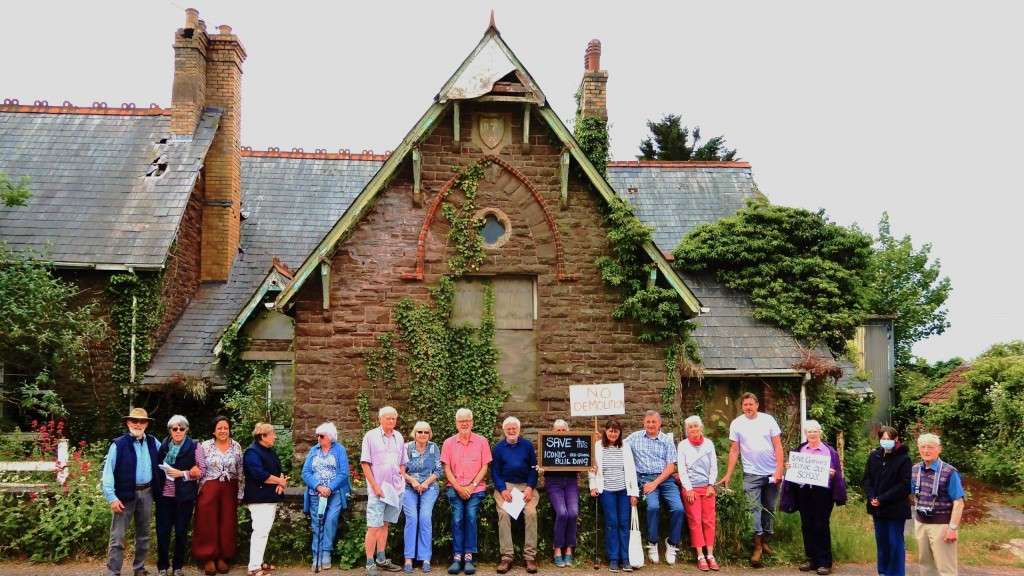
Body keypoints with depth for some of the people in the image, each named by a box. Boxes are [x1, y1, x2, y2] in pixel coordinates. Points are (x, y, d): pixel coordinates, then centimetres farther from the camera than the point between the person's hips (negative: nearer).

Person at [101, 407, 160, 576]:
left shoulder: (153, 442, 6)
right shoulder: (118, 444, -8)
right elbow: (108, 471, -10)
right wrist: (112, 497, -16)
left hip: (146, 493, 5)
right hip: (125, 494, -5)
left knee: (143, 535, 15)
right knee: (118, 536, -4)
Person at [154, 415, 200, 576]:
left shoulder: (193, 446, 0)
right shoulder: (163, 445, 7)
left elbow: (200, 471, -2)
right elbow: (157, 466, 13)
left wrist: (181, 473, -14)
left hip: (184, 496, -2)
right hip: (164, 495, 2)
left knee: (181, 532, 6)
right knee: (162, 532, 3)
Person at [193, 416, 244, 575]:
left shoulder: (236, 447, 3)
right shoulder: (205, 446, -2)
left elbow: (241, 472, 6)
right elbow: (200, 470, 1)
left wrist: (240, 494, 5)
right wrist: (200, 491, -3)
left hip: (229, 490, 2)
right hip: (209, 489, -2)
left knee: (227, 524, 5)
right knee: (209, 524, 0)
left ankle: (223, 557, 15)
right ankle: (209, 558, 8)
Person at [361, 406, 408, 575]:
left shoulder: (399, 437, 11)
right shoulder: (370, 436, -4)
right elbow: (365, 464, -7)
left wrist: (402, 481, 7)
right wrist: (375, 486, -12)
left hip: (395, 489, 5)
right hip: (377, 489, -5)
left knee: (385, 524, 13)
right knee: (374, 526, -6)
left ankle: (381, 559, 20)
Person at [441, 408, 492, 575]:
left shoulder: (481, 441, 5)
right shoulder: (448, 443, 8)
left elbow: (484, 467, 3)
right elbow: (447, 469, 5)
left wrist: (472, 486, -7)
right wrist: (458, 488, -7)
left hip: (475, 488, -1)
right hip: (455, 488, 1)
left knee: (471, 516, -16)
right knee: (457, 519, -14)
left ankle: (468, 558, -10)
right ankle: (457, 558, -10)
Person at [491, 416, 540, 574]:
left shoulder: (528, 445, 9)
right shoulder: (498, 447, 9)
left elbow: (534, 468, 6)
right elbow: (495, 471, 6)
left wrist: (530, 488, -9)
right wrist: (502, 490, -10)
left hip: (526, 485, 0)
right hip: (505, 485, 0)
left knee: (531, 513, -25)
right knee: (504, 514, -26)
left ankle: (530, 556, -19)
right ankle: (506, 556, -22)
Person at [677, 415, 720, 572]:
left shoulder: (709, 444, 7)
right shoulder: (683, 445, 2)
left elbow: (714, 466, 7)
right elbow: (682, 469, -2)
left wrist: (711, 485, -2)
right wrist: (689, 489, -8)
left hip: (707, 487, 2)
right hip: (690, 488, -2)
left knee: (709, 521, -3)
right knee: (695, 521, -6)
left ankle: (710, 555, 0)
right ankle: (700, 557, -5)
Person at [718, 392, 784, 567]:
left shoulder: (768, 420, -1)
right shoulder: (736, 424, 0)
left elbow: (778, 446, -2)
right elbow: (734, 451, 3)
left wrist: (779, 470, -10)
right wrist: (728, 475, -1)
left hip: (772, 473, 1)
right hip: (751, 474, -1)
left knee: (769, 508, 10)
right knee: (754, 508, -7)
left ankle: (765, 541, 24)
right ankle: (757, 546, -2)